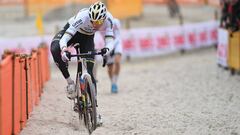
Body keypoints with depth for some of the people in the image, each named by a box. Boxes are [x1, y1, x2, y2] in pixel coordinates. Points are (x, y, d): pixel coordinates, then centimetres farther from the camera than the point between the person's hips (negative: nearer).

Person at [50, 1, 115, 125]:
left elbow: (110, 40, -32)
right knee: (55, 49, -34)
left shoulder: (108, 19, -30)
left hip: (87, 38, 2)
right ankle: (69, 81, -22)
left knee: (89, 72, -8)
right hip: (72, 32, -2)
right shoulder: (83, 17, -39)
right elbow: (65, 38, -43)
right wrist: (64, 49, -63)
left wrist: (107, 49, -56)